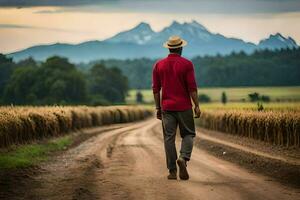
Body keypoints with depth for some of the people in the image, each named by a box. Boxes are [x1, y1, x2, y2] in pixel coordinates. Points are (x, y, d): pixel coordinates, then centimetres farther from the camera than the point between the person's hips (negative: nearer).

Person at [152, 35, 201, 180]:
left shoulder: (159, 65, 5)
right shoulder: (186, 64, -5)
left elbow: (156, 89, 6)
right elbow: (192, 87, -9)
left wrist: (158, 108, 12)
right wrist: (197, 106, -4)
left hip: (167, 107, 2)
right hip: (184, 107, -2)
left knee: (169, 138, 5)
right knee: (188, 134, 11)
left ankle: (172, 171, 3)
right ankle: (183, 158, -15)